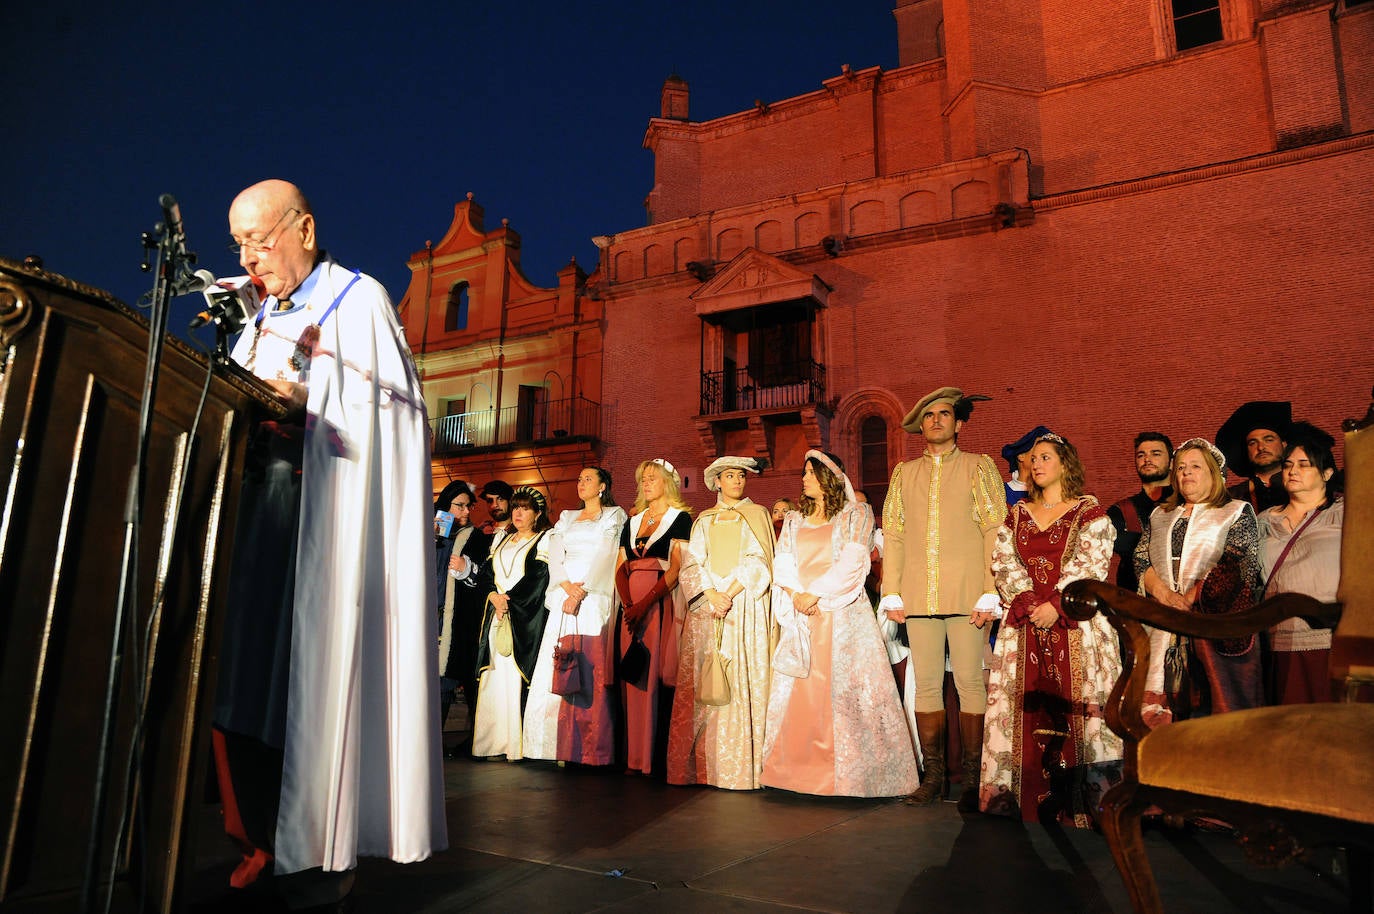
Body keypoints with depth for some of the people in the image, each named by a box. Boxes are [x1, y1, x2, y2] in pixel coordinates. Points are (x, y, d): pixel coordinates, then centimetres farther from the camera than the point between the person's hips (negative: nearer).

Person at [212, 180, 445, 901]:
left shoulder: (360, 300, 1)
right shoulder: (264, 318, 22)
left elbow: (395, 410, -7)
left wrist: (309, 403, -17)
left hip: (335, 517, -7)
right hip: (264, 513, 7)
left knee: (324, 671, -7)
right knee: (256, 667, 2)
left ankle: (328, 851, 2)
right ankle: (272, 835, 12)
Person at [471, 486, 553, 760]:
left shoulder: (544, 541, 2)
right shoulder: (501, 539, 21)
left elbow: (537, 582, -8)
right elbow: (484, 575, 12)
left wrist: (509, 602, -11)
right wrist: (494, 597, -6)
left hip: (524, 621, -5)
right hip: (495, 618, 6)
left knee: (517, 677, -10)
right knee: (495, 677, 2)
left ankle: (516, 744, -7)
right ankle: (495, 742, 6)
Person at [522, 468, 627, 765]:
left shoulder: (614, 515, 8)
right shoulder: (566, 518, 23)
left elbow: (605, 557, -5)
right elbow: (555, 556, 10)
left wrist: (581, 593, -15)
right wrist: (567, 585, -9)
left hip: (595, 599, -5)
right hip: (564, 597, 5)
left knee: (592, 674, -10)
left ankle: (594, 751, -7)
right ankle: (565, 747, 3)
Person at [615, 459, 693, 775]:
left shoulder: (680, 518, 0)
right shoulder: (633, 521, 17)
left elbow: (677, 568, -10)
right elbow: (620, 568, 10)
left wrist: (645, 604, -19)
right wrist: (628, 604, -7)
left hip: (663, 603, -5)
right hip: (632, 605, 5)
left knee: (657, 676, -7)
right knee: (633, 677, 4)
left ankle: (658, 755, 0)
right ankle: (635, 757, 10)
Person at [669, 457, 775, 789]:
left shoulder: (757, 515, 11)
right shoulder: (704, 520, 18)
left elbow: (758, 561, -1)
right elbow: (692, 563, 7)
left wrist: (729, 593, -13)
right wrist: (711, 594, -11)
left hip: (745, 608, -2)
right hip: (705, 608, 2)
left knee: (742, 684, -8)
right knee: (701, 685, -3)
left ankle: (740, 767, -5)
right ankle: (701, 766, 2)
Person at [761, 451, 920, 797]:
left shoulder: (856, 515, 6)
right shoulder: (794, 521, 19)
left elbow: (851, 563, -6)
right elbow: (781, 564, 8)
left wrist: (816, 593, -13)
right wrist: (796, 594, -10)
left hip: (842, 613, -4)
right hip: (800, 614, 4)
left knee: (845, 690, -7)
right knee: (798, 692, 2)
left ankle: (855, 770, 0)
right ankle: (800, 766, 9)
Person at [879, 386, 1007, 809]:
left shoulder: (979, 467, 9)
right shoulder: (905, 472, 16)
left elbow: (995, 531, 2)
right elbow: (893, 533, 12)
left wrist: (989, 594, -7)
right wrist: (892, 593, 4)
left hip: (966, 595, -2)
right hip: (919, 597, 3)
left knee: (971, 683, -2)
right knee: (926, 685, 5)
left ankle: (973, 779, 10)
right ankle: (933, 775, 15)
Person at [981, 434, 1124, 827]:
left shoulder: (1089, 512, 4)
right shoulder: (1017, 515, 15)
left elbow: (1090, 564, -7)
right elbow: (1004, 563, 7)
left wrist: (1056, 605, -16)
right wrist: (1027, 600, -8)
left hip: (1075, 623, -3)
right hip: (1025, 626, 4)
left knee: (1074, 704, -7)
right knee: (1028, 708, 2)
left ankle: (1078, 804, 1)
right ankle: (1031, 802, 9)